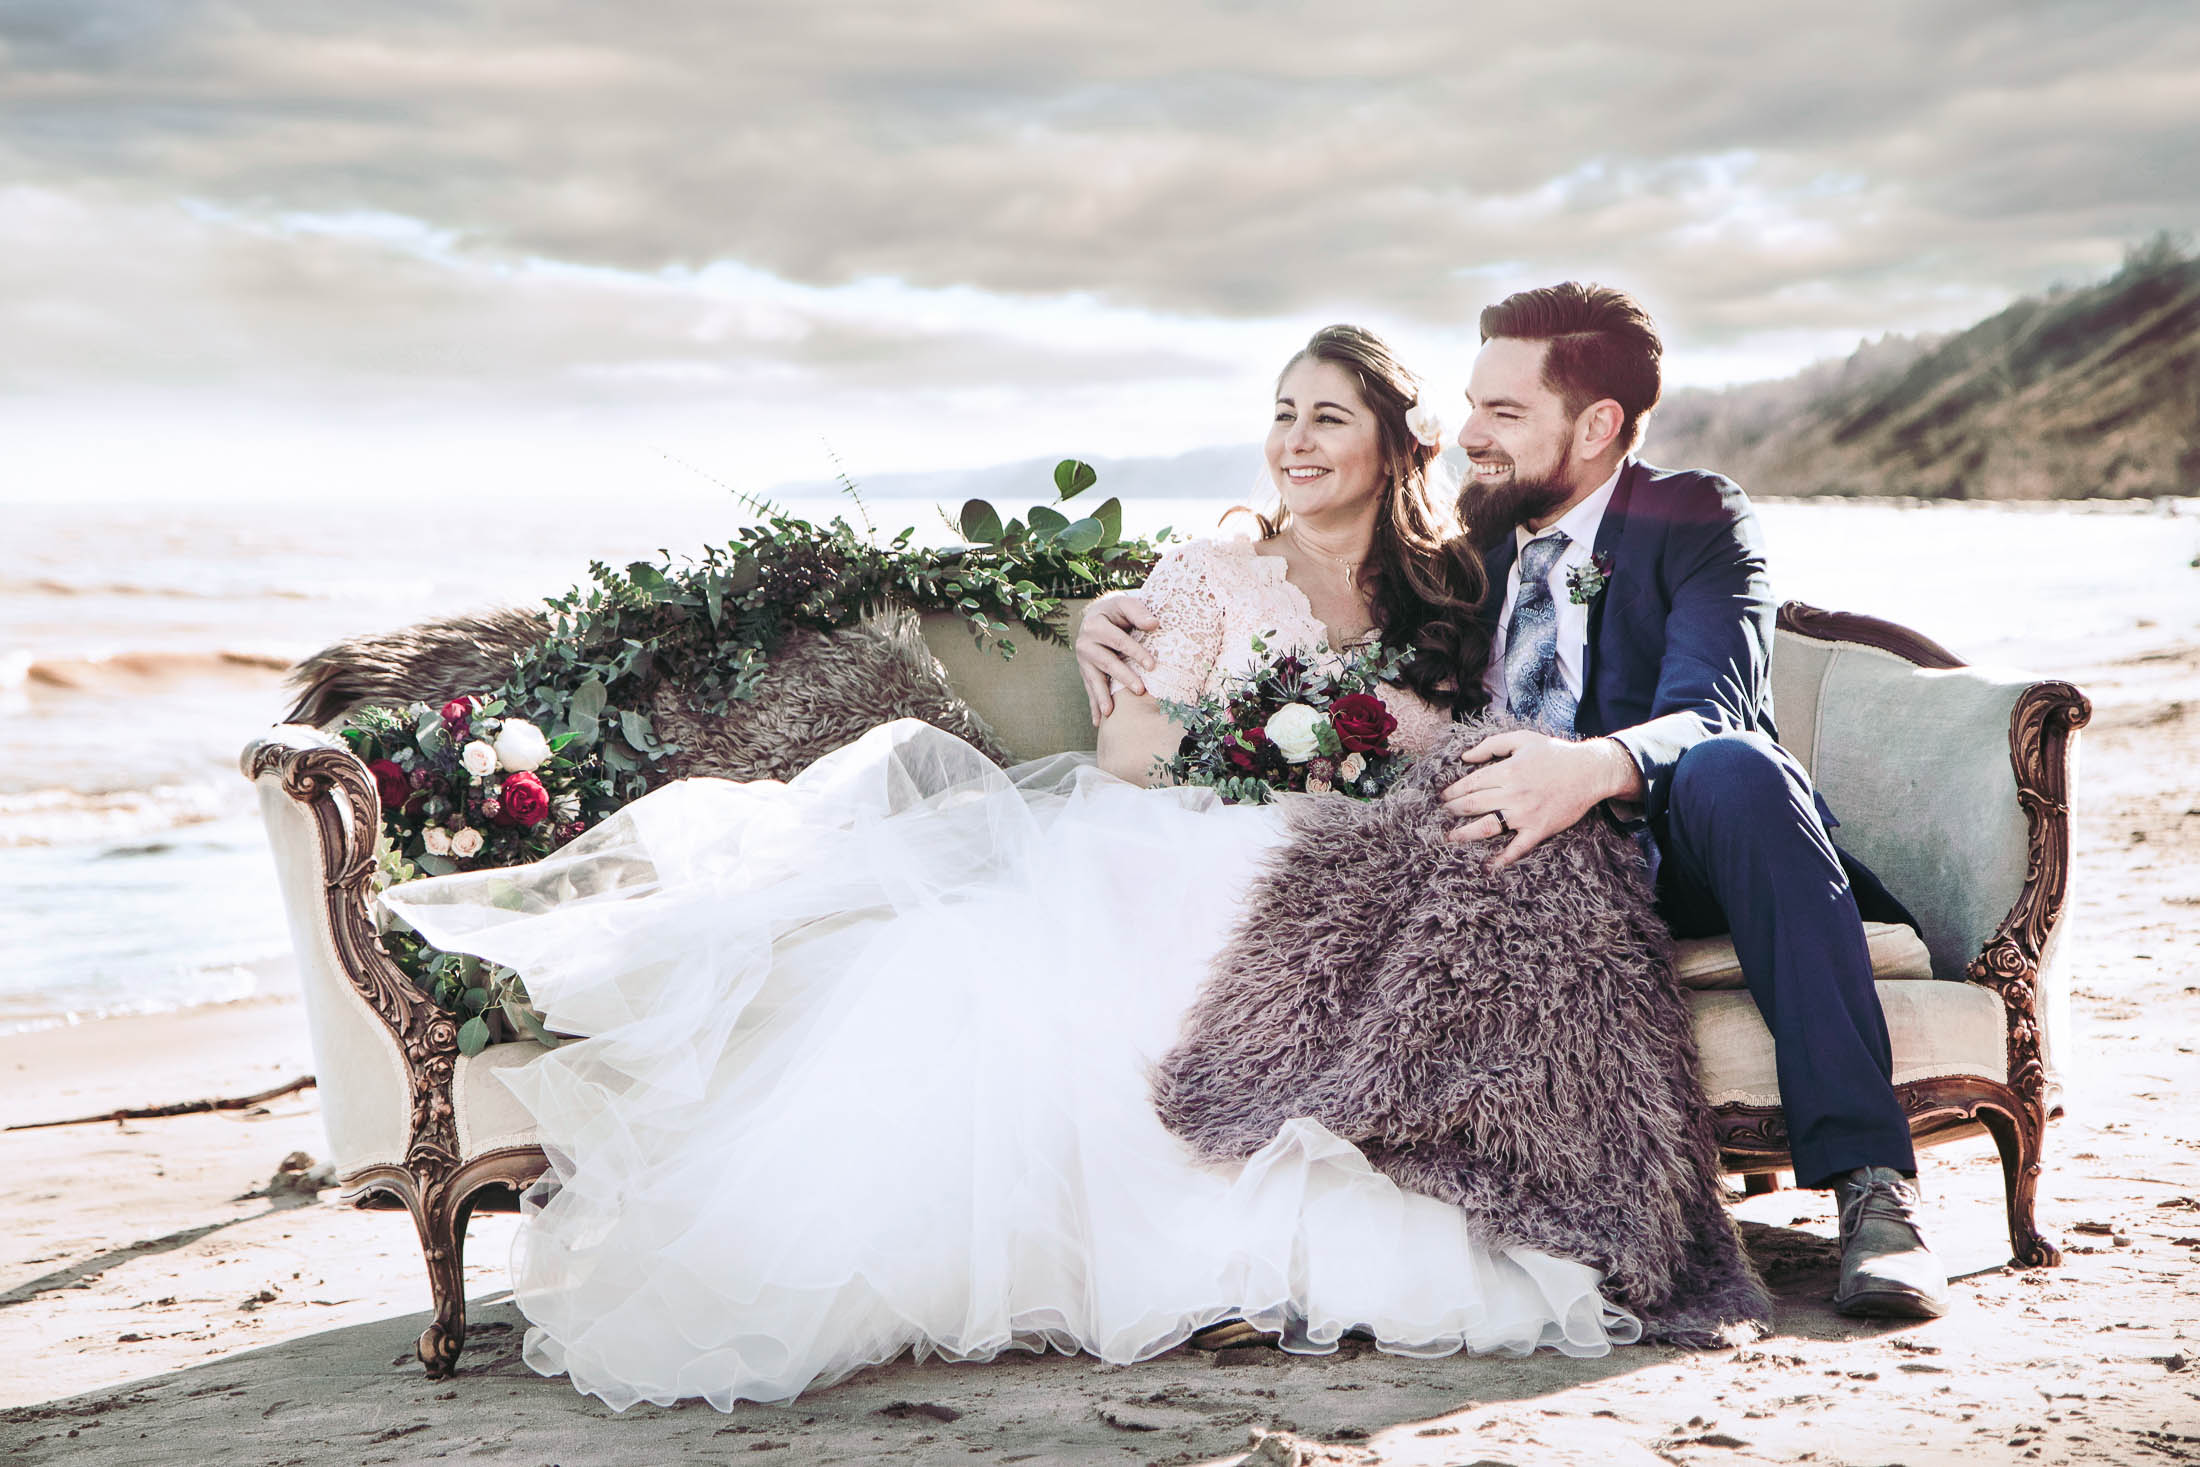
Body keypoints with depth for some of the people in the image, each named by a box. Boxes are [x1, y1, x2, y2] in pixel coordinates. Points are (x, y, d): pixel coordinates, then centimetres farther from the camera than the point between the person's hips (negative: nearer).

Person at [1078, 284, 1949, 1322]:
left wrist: (1593, 770, -43)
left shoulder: (1698, 521, 0)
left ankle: (1867, 1176, -38)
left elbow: (1709, 717, -19)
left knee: (1732, 768, -37)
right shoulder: (1466, 535, 15)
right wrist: (1126, 612, 1)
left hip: (1666, 849, -2)